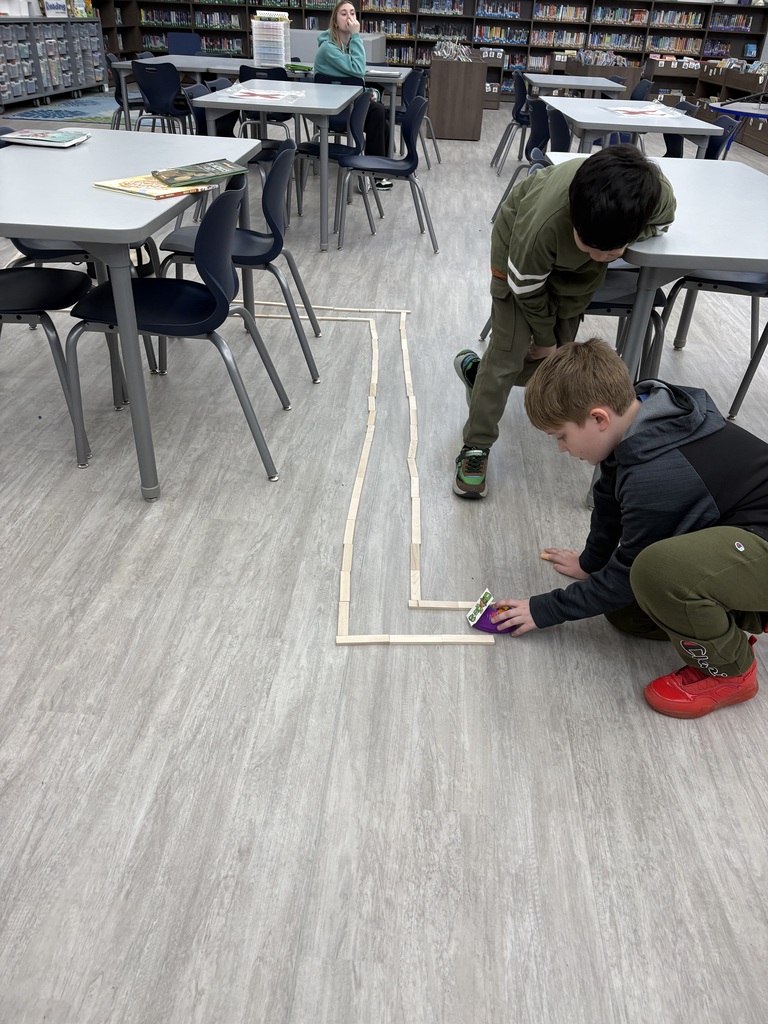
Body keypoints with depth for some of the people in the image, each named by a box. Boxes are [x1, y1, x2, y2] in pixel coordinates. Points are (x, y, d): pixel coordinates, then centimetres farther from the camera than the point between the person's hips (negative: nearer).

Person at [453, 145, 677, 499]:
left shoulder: (660, 197, -34)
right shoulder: (542, 224, -44)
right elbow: (526, 288, -24)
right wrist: (544, 338, -9)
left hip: (577, 269, 4)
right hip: (521, 241, -4)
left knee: (550, 361, 4)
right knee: (509, 353, -12)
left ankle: (476, 371, 31)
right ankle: (476, 447, 2)